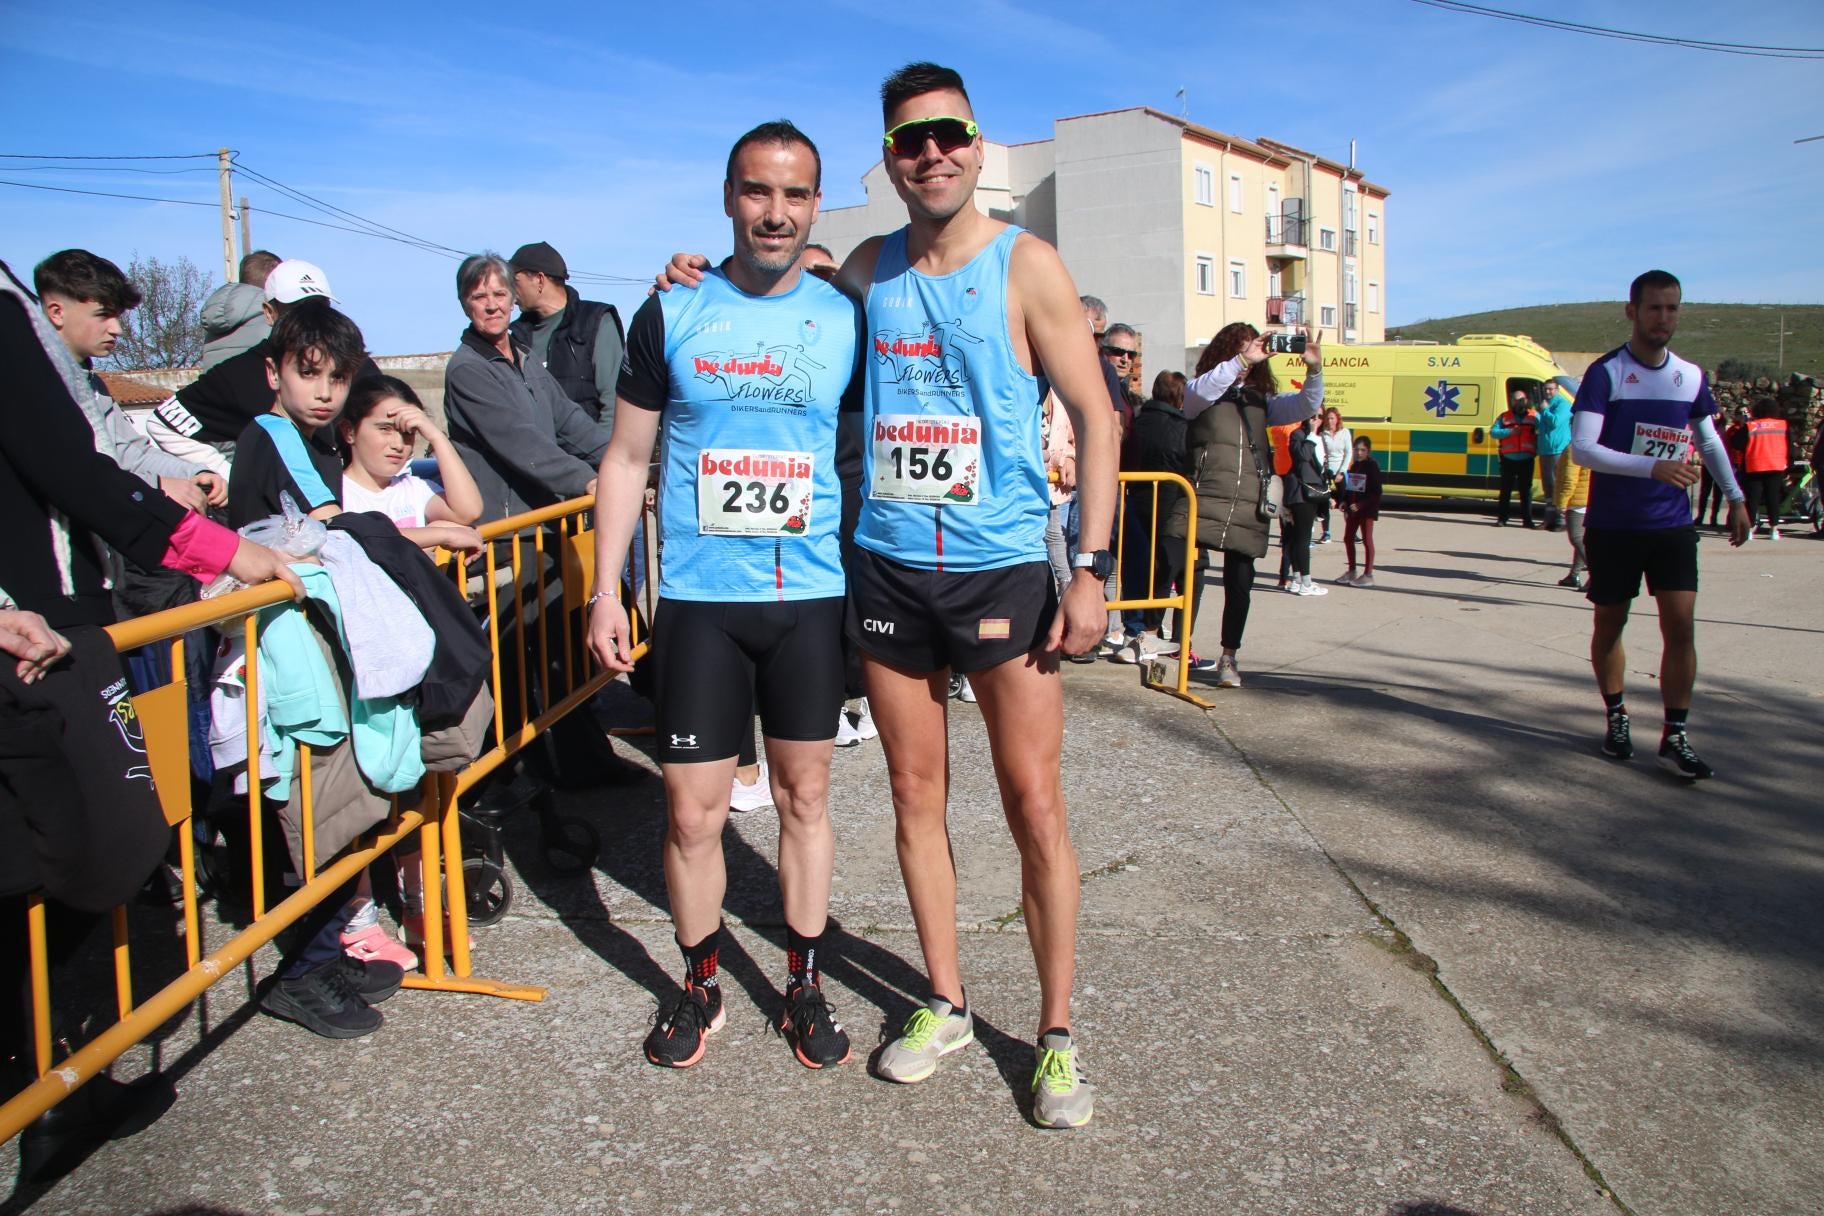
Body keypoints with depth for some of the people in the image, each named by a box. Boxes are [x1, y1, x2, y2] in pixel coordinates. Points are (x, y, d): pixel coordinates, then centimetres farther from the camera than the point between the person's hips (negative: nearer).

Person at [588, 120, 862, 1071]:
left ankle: (805, 985, 27)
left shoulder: (846, 319, 4)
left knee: (804, 797, 10)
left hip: (812, 597, 1)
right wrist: (605, 589, 1)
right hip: (698, 599, 0)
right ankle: (700, 984, 25)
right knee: (692, 811, 3)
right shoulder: (672, 315, 2)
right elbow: (627, 458, 6)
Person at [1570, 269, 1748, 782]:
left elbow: (1709, 439, 21)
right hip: (1613, 526, -3)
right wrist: (1652, 467, -29)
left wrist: (1735, 497, 19)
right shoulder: (1605, 373, -9)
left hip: (1672, 524, 3)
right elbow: (1582, 448, -20)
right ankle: (1616, 718, 28)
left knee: (1681, 625, -6)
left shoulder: (1692, 377, 6)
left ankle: (1675, 737, 1)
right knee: (1610, 624, 9)